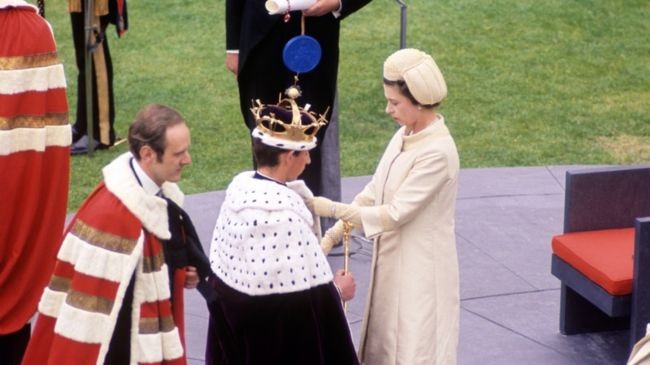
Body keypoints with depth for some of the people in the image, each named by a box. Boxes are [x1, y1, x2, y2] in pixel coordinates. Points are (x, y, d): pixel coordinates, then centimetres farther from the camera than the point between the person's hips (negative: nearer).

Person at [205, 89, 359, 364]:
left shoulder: (240, 185, -4)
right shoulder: (282, 211, -28)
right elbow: (303, 291, -25)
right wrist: (337, 290, -7)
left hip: (234, 311, 8)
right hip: (281, 331, -8)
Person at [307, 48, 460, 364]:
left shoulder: (437, 152, -24)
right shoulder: (405, 136, 4)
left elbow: (395, 213, -23)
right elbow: (373, 192, 8)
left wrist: (333, 209, -19)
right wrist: (332, 235, 1)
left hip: (420, 267, -9)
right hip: (392, 259, 9)